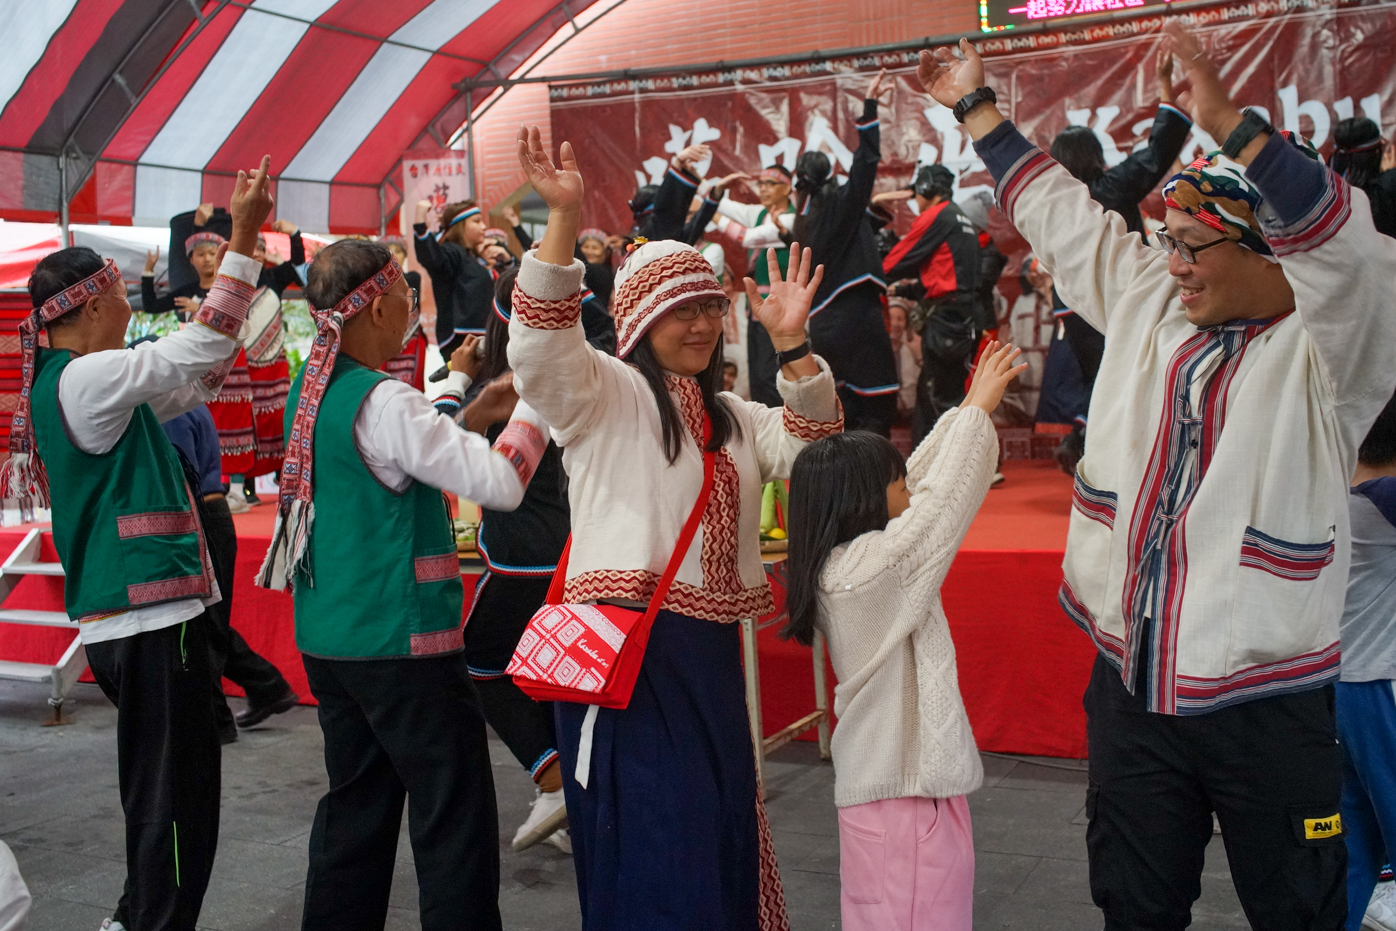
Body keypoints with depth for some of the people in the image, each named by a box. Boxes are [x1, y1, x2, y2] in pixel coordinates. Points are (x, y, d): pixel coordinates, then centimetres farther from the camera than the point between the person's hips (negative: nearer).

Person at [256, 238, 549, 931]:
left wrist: (456, 379, 26)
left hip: (326, 639, 9)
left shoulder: (312, 389, 7)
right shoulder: (382, 401, -19)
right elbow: (501, 482, -21)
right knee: (455, 819, 0)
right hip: (399, 641, -9)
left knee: (357, 804, 18)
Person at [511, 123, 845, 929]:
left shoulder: (731, 416, 19)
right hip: (627, 649, -7)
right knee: (653, 853, -5)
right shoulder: (603, 394, -2)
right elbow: (541, 346, -20)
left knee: (720, 841, 17)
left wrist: (793, 348, -10)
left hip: (711, 654, 7)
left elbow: (809, 450, 5)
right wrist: (564, 221, -32)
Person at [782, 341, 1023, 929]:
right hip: (905, 790, -9)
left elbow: (923, 483, 10)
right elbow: (943, 499, -18)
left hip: (876, 777, 9)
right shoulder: (872, 566, -20)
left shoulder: (844, 563, 6)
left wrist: (966, 409, 11)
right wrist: (979, 410, -7)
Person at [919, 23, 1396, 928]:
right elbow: (1060, 213, 15)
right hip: (1130, 685, 5)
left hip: (1265, 707, -5)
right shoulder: (1147, 304, 6)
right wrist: (977, 105, 21)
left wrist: (1227, 121, -39)